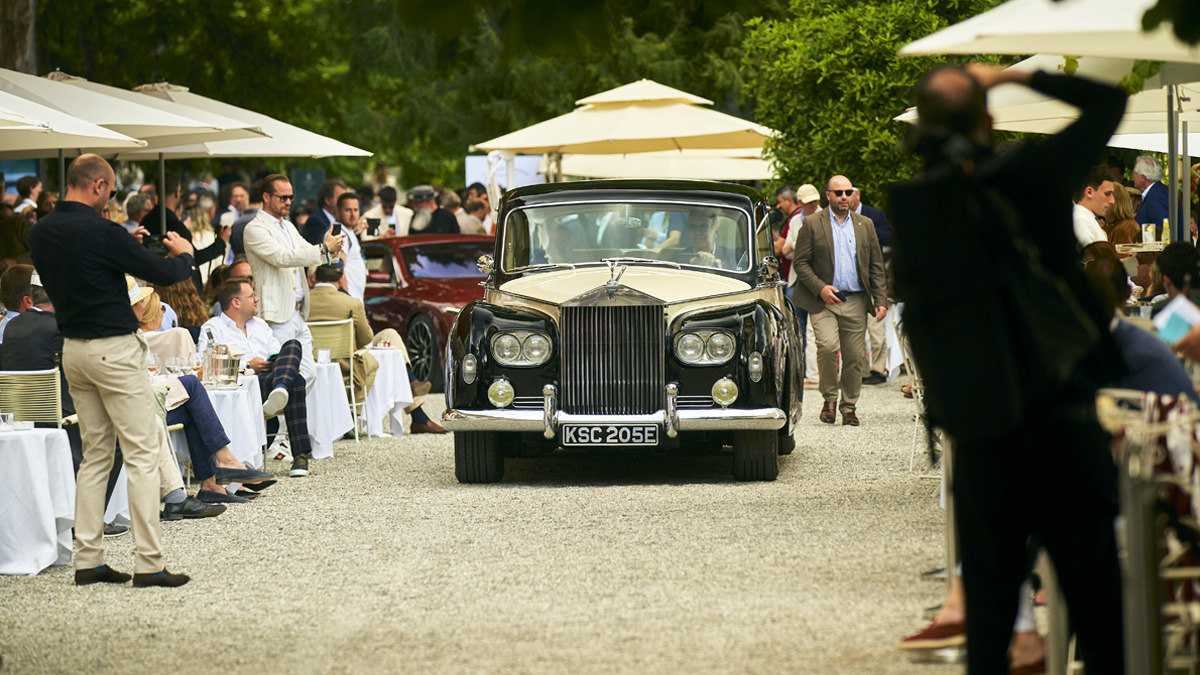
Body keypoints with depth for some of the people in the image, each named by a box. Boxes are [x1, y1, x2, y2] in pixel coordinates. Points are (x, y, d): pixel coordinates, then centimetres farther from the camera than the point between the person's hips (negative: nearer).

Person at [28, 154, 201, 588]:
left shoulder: (40, 233, 4)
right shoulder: (101, 233, -18)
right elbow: (162, 273, -12)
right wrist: (185, 254, 10)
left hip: (73, 348, 8)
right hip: (114, 349, -8)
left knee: (95, 454, 14)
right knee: (142, 453, -3)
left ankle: (88, 559, 11)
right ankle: (148, 563, -6)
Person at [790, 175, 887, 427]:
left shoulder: (865, 225, 13)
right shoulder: (812, 224, 3)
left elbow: (876, 266, 13)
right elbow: (800, 262, 0)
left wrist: (881, 300, 3)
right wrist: (820, 288, -13)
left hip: (856, 302, 3)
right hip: (823, 301, -3)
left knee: (855, 357, 0)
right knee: (827, 346, -21)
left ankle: (849, 407, 15)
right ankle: (829, 398, -1)